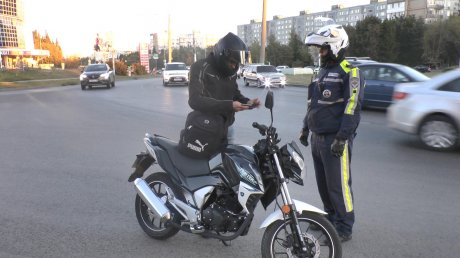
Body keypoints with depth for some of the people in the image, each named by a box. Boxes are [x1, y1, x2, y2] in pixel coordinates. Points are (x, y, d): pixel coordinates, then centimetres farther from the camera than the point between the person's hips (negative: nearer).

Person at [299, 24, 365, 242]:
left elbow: (353, 106, -18)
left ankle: (344, 228, 11)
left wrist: (342, 137, -23)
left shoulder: (350, 72, -9)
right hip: (317, 138, 9)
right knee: (323, 183, 15)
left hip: (335, 140, -8)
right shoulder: (323, 71, 19)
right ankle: (331, 219, 31)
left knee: (338, 185, -3)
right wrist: (306, 128, 22)